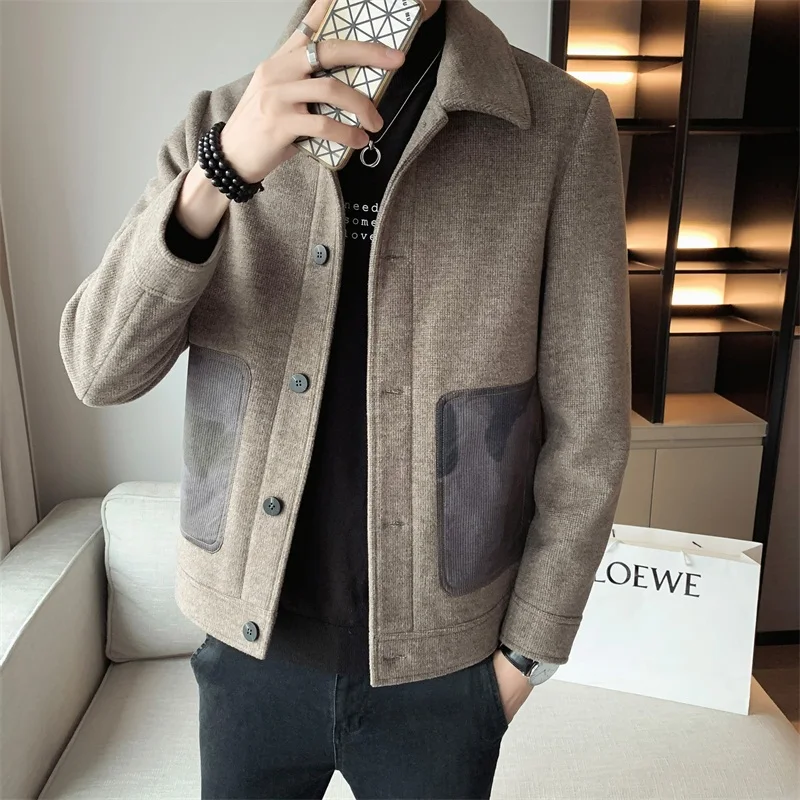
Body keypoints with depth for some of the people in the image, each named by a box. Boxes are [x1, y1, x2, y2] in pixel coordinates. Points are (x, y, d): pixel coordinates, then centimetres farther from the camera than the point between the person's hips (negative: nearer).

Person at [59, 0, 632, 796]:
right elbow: (100, 369, -12)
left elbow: (584, 432, -7)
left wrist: (528, 650, -2)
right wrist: (220, 170, -27)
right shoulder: (218, 122, -4)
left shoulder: (562, 124, -11)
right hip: (250, 646, 2)